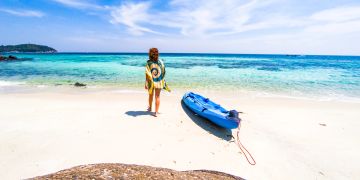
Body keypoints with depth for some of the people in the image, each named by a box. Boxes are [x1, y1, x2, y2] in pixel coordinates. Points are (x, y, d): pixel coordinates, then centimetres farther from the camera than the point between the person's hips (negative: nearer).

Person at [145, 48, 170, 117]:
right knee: (157, 96, 7)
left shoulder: (148, 63, -13)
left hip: (151, 82, 0)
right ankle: (156, 112, 7)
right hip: (159, 82, 1)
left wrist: (146, 84, -9)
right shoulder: (161, 62, -5)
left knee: (151, 95, 20)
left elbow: (147, 74, -14)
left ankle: (150, 107, 43)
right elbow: (163, 73, 0)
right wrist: (163, 82, 12)